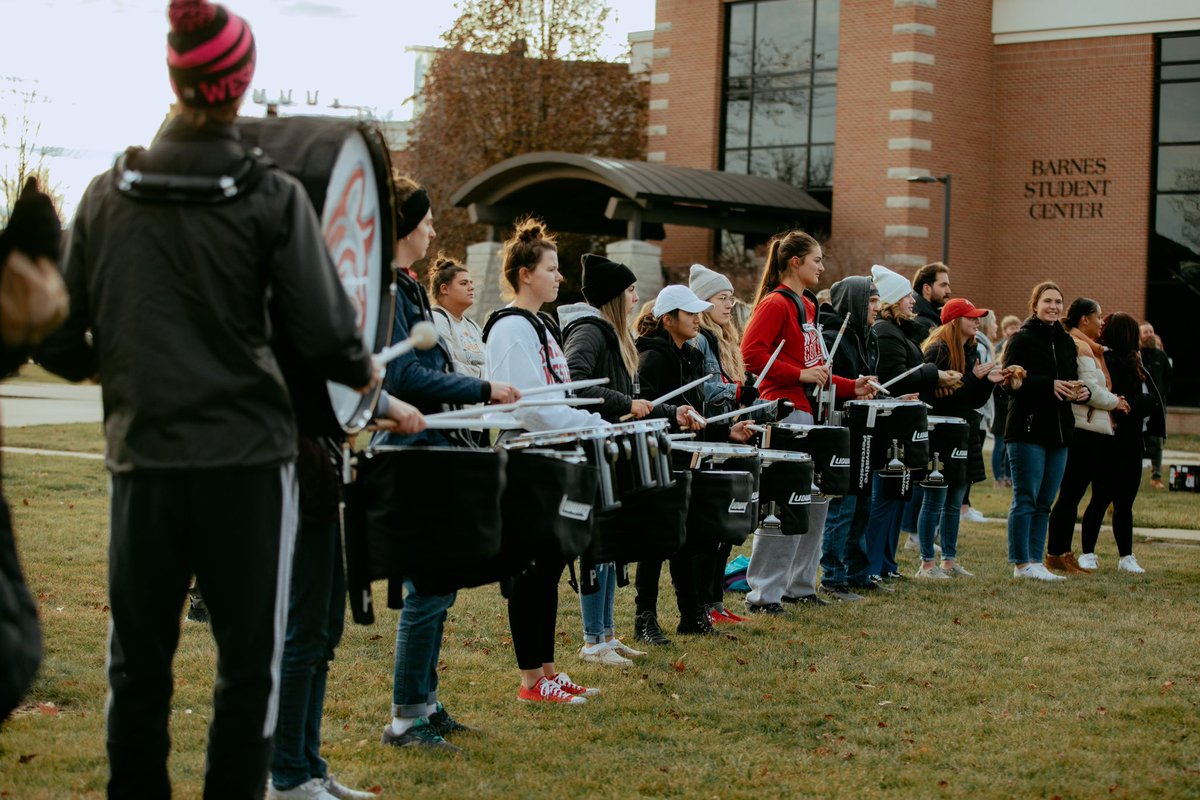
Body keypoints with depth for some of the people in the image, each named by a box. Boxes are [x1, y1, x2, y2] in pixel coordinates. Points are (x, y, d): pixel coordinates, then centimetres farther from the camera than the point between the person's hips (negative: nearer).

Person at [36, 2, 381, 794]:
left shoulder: (108, 195, 2)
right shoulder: (272, 199, -7)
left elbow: (58, 339, 5)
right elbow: (325, 335, -10)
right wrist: (365, 371, 11)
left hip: (143, 460, 3)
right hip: (248, 459, -3)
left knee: (138, 662, 13)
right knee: (249, 663, 6)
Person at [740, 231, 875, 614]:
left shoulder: (806, 306, 19)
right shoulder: (775, 304, -9)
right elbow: (751, 353, -21)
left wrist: (850, 387, 15)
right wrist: (800, 374, -21)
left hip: (808, 413, 10)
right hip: (784, 410, -10)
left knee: (816, 499, 12)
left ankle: (799, 585, 22)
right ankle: (763, 593, -3)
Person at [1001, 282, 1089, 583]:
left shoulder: (1066, 342, 16)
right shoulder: (1021, 339, -5)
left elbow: (1073, 379, 21)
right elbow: (1012, 380, -16)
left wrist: (1082, 391, -2)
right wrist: (1050, 385, -26)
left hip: (1059, 431, 7)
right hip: (1027, 430, -7)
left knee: (1044, 503, 10)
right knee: (1026, 499, -5)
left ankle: (1035, 561, 16)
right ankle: (1022, 563, 0)